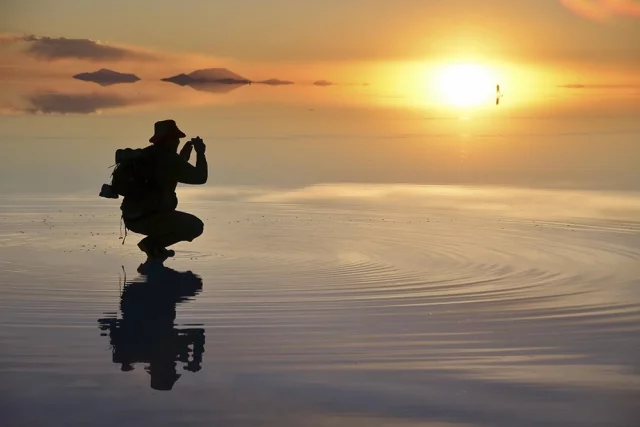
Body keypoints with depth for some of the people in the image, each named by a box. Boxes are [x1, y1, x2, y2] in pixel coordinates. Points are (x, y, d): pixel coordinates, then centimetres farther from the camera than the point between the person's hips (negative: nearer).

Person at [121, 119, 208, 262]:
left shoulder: (147, 155, 16)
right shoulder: (169, 159, -12)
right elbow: (200, 177, -9)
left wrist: (184, 155, 28)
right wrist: (200, 153, 4)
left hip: (132, 217, 9)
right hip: (148, 219, -9)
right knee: (196, 226, -4)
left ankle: (156, 248, 18)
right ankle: (152, 244, -6)